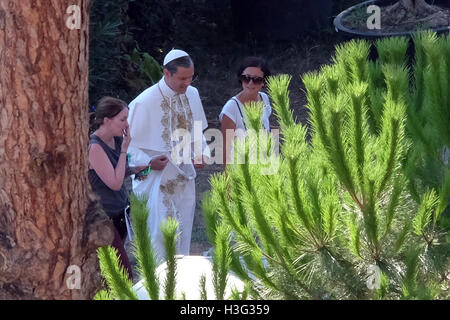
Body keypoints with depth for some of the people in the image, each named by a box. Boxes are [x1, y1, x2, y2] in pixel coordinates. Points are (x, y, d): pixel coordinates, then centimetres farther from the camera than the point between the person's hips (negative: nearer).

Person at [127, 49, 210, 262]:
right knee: (161, 236, -6)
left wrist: (201, 153, 0)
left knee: (182, 238, 14)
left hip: (185, 178, 6)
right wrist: (148, 162, -24)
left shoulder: (192, 95, 2)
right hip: (158, 179, -6)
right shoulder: (144, 103, -17)